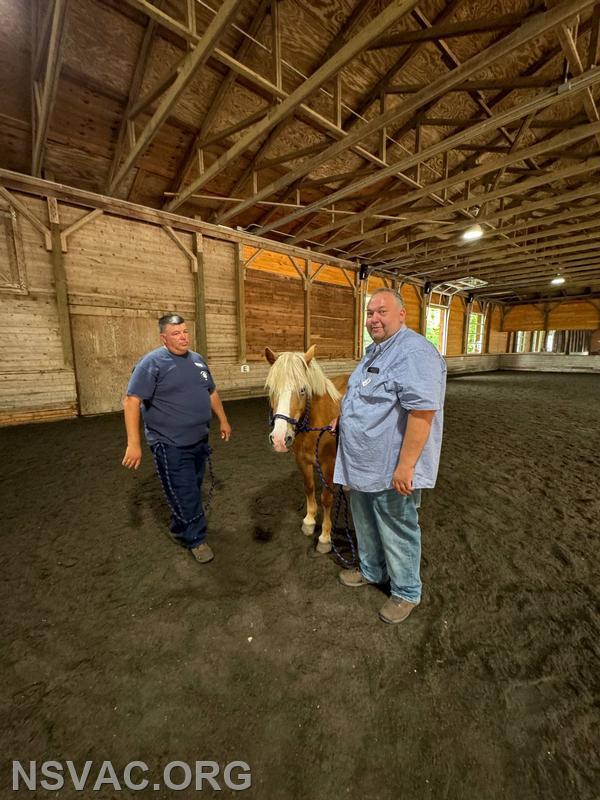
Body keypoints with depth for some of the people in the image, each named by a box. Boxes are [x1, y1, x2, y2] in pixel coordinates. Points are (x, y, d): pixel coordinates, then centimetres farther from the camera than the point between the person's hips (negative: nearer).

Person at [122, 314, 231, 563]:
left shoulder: (197, 360, 8)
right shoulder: (152, 363, -14)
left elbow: (212, 392, 18)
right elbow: (132, 401, -18)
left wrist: (223, 420, 19)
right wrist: (133, 444, -23)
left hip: (199, 440, 7)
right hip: (171, 446, -7)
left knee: (192, 490, 21)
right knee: (185, 495, 5)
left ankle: (180, 529, 44)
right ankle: (195, 539, 26)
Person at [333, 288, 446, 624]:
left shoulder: (414, 352, -21)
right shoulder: (376, 351, 12)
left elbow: (422, 411, -29)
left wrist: (405, 466, -28)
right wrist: (344, 416, 16)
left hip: (392, 469, -9)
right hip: (362, 465, 10)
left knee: (397, 533, 12)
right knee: (366, 524, 25)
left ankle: (406, 592, 36)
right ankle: (372, 571, 49)